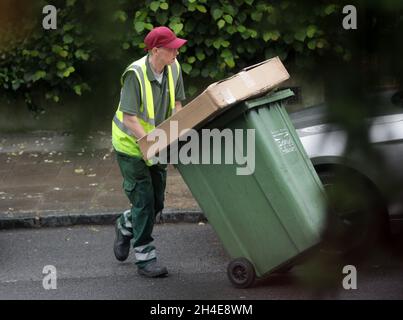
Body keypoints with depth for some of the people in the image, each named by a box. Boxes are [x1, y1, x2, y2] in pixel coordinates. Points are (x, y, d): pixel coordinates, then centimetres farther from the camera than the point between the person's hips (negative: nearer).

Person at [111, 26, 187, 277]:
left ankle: (126, 226, 39)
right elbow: (129, 118, -29)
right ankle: (145, 257, 5)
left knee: (157, 203, 10)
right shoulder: (135, 75, -27)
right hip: (131, 144, -6)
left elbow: (177, 104, 3)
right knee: (144, 200, -6)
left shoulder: (173, 69, -8)